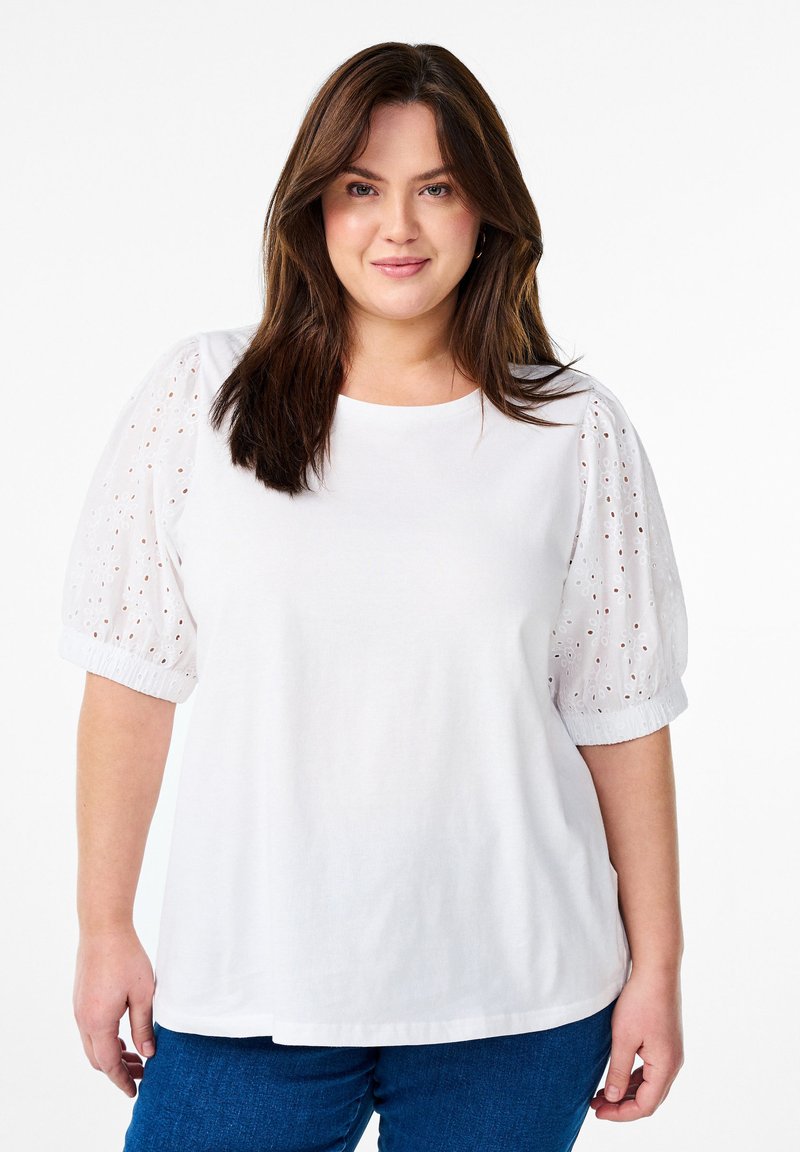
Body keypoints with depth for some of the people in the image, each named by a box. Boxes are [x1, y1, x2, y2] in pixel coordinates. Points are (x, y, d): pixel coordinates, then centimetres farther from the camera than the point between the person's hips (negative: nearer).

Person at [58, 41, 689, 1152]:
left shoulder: (576, 431, 0)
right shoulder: (200, 396, -1)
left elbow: (621, 716, 2)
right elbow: (132, 677, 2)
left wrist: (656, 964, 3)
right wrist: (106, 930, 3)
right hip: (246, 996, 0)